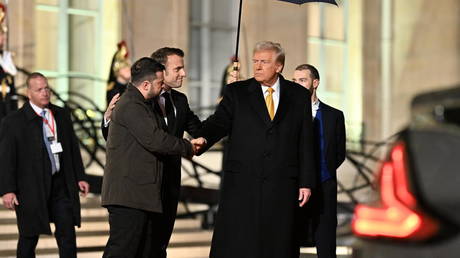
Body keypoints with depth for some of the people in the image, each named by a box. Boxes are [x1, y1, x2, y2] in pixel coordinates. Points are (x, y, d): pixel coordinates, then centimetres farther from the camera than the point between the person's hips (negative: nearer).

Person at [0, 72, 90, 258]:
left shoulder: (62, 115, 10)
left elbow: (73, 148, 15)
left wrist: (79, 177, 11)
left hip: (61, 184, 4)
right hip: (31, 186, -4)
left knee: (67, 232, 1)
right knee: (29, 237, 6)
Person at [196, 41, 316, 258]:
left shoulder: (299, 95, 9)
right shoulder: (237, 92, 8)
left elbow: (306, 143, 8)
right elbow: (218, 122, -4)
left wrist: (306, 183, 4)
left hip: (281, 187, 1)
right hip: (241, 184, 0)